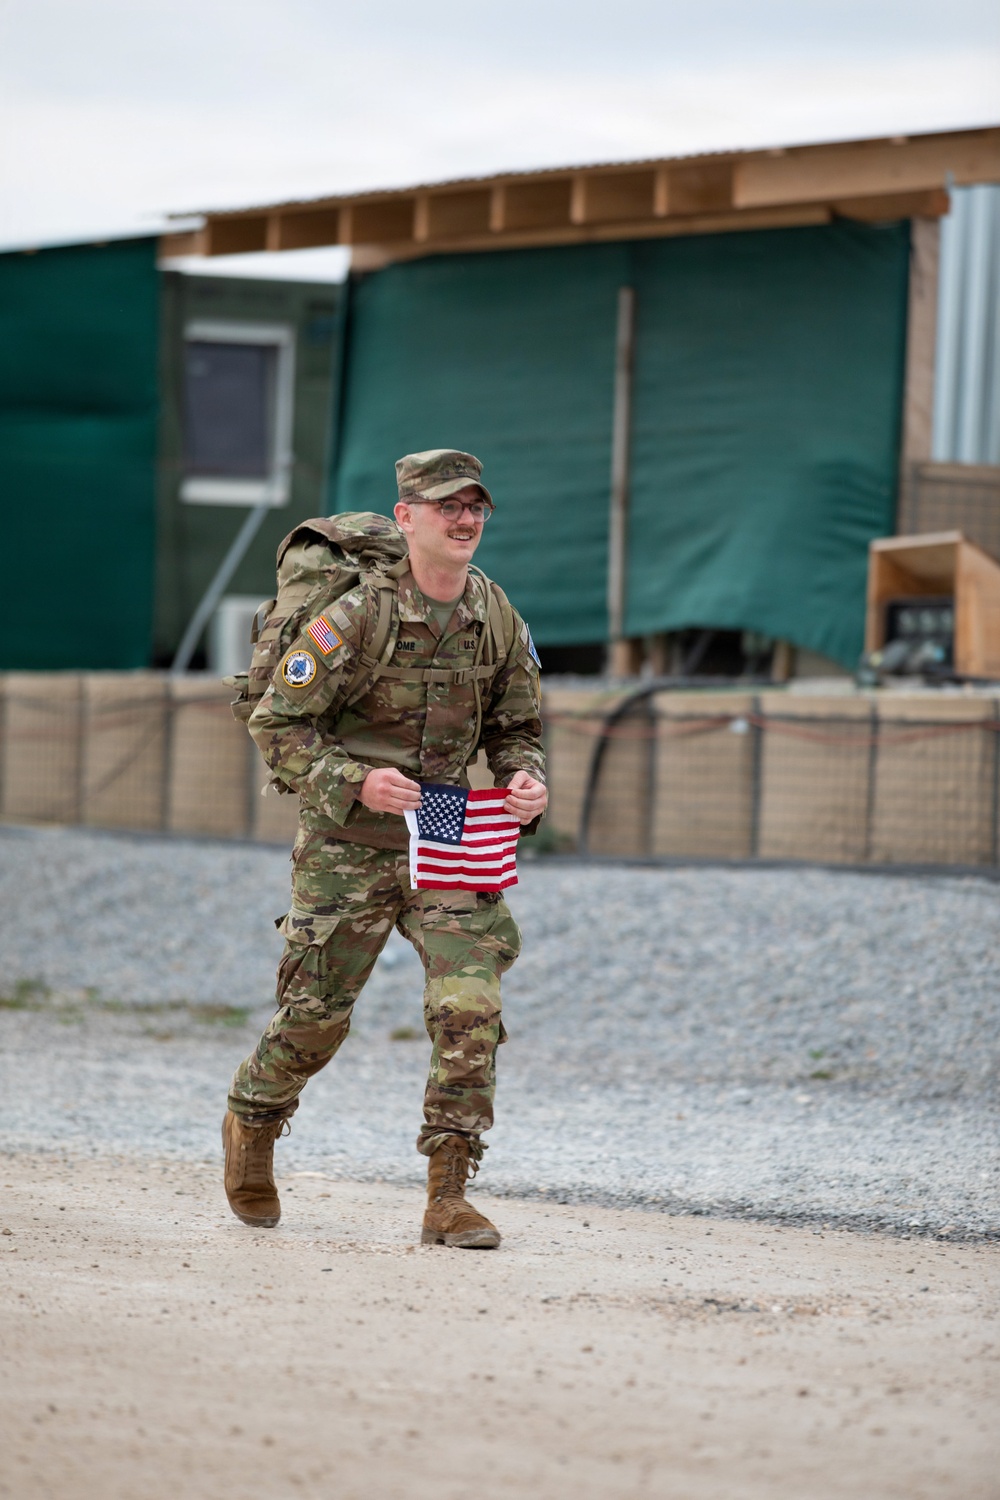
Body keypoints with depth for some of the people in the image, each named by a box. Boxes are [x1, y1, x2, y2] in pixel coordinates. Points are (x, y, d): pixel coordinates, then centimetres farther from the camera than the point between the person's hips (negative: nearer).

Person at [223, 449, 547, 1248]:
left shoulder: (499, 620, 1)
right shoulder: (359, 615, -15)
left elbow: (517, 726, 14)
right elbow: (276, 723, -11)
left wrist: (526, 778, -8)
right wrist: (357, 782, -24)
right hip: (349, 846, -3)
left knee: (472, 1009, -12)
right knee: (317, 1013, 6)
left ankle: (449, 1196, -6)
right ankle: (252, 1122, 37)